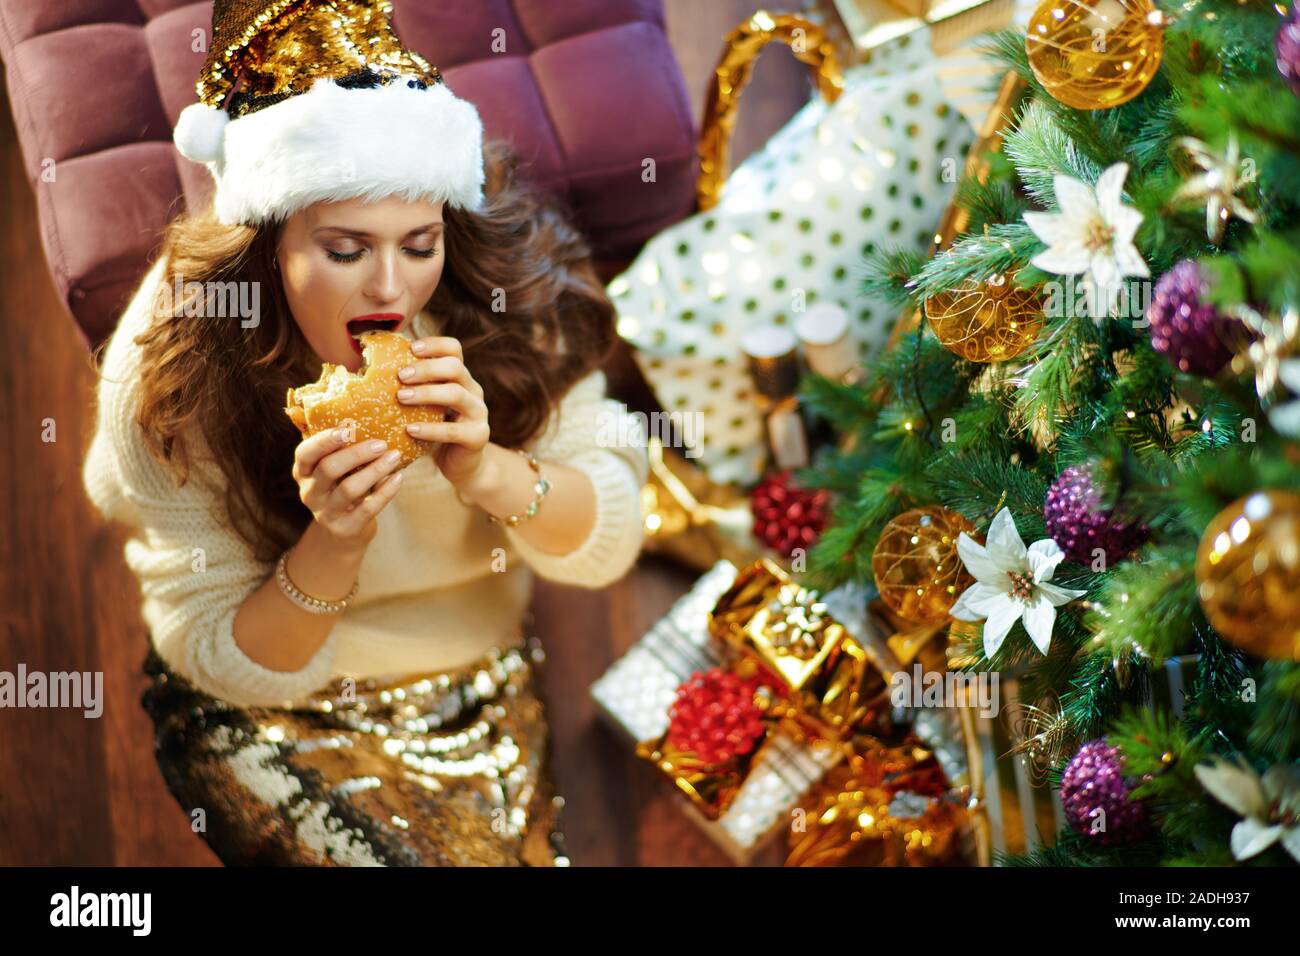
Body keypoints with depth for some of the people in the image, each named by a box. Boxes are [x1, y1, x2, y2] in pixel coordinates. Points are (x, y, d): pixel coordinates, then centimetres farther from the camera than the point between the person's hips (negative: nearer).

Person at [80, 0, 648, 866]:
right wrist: (333, 544, -34)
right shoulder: (173, 371, -21)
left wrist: (489, 473, -32)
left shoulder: (513, 300, -16)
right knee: (438, 859, -23)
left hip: (484, 690, 3)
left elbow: (610, 543, -11)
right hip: (270, 722, -3)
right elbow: (222, 659, -14)